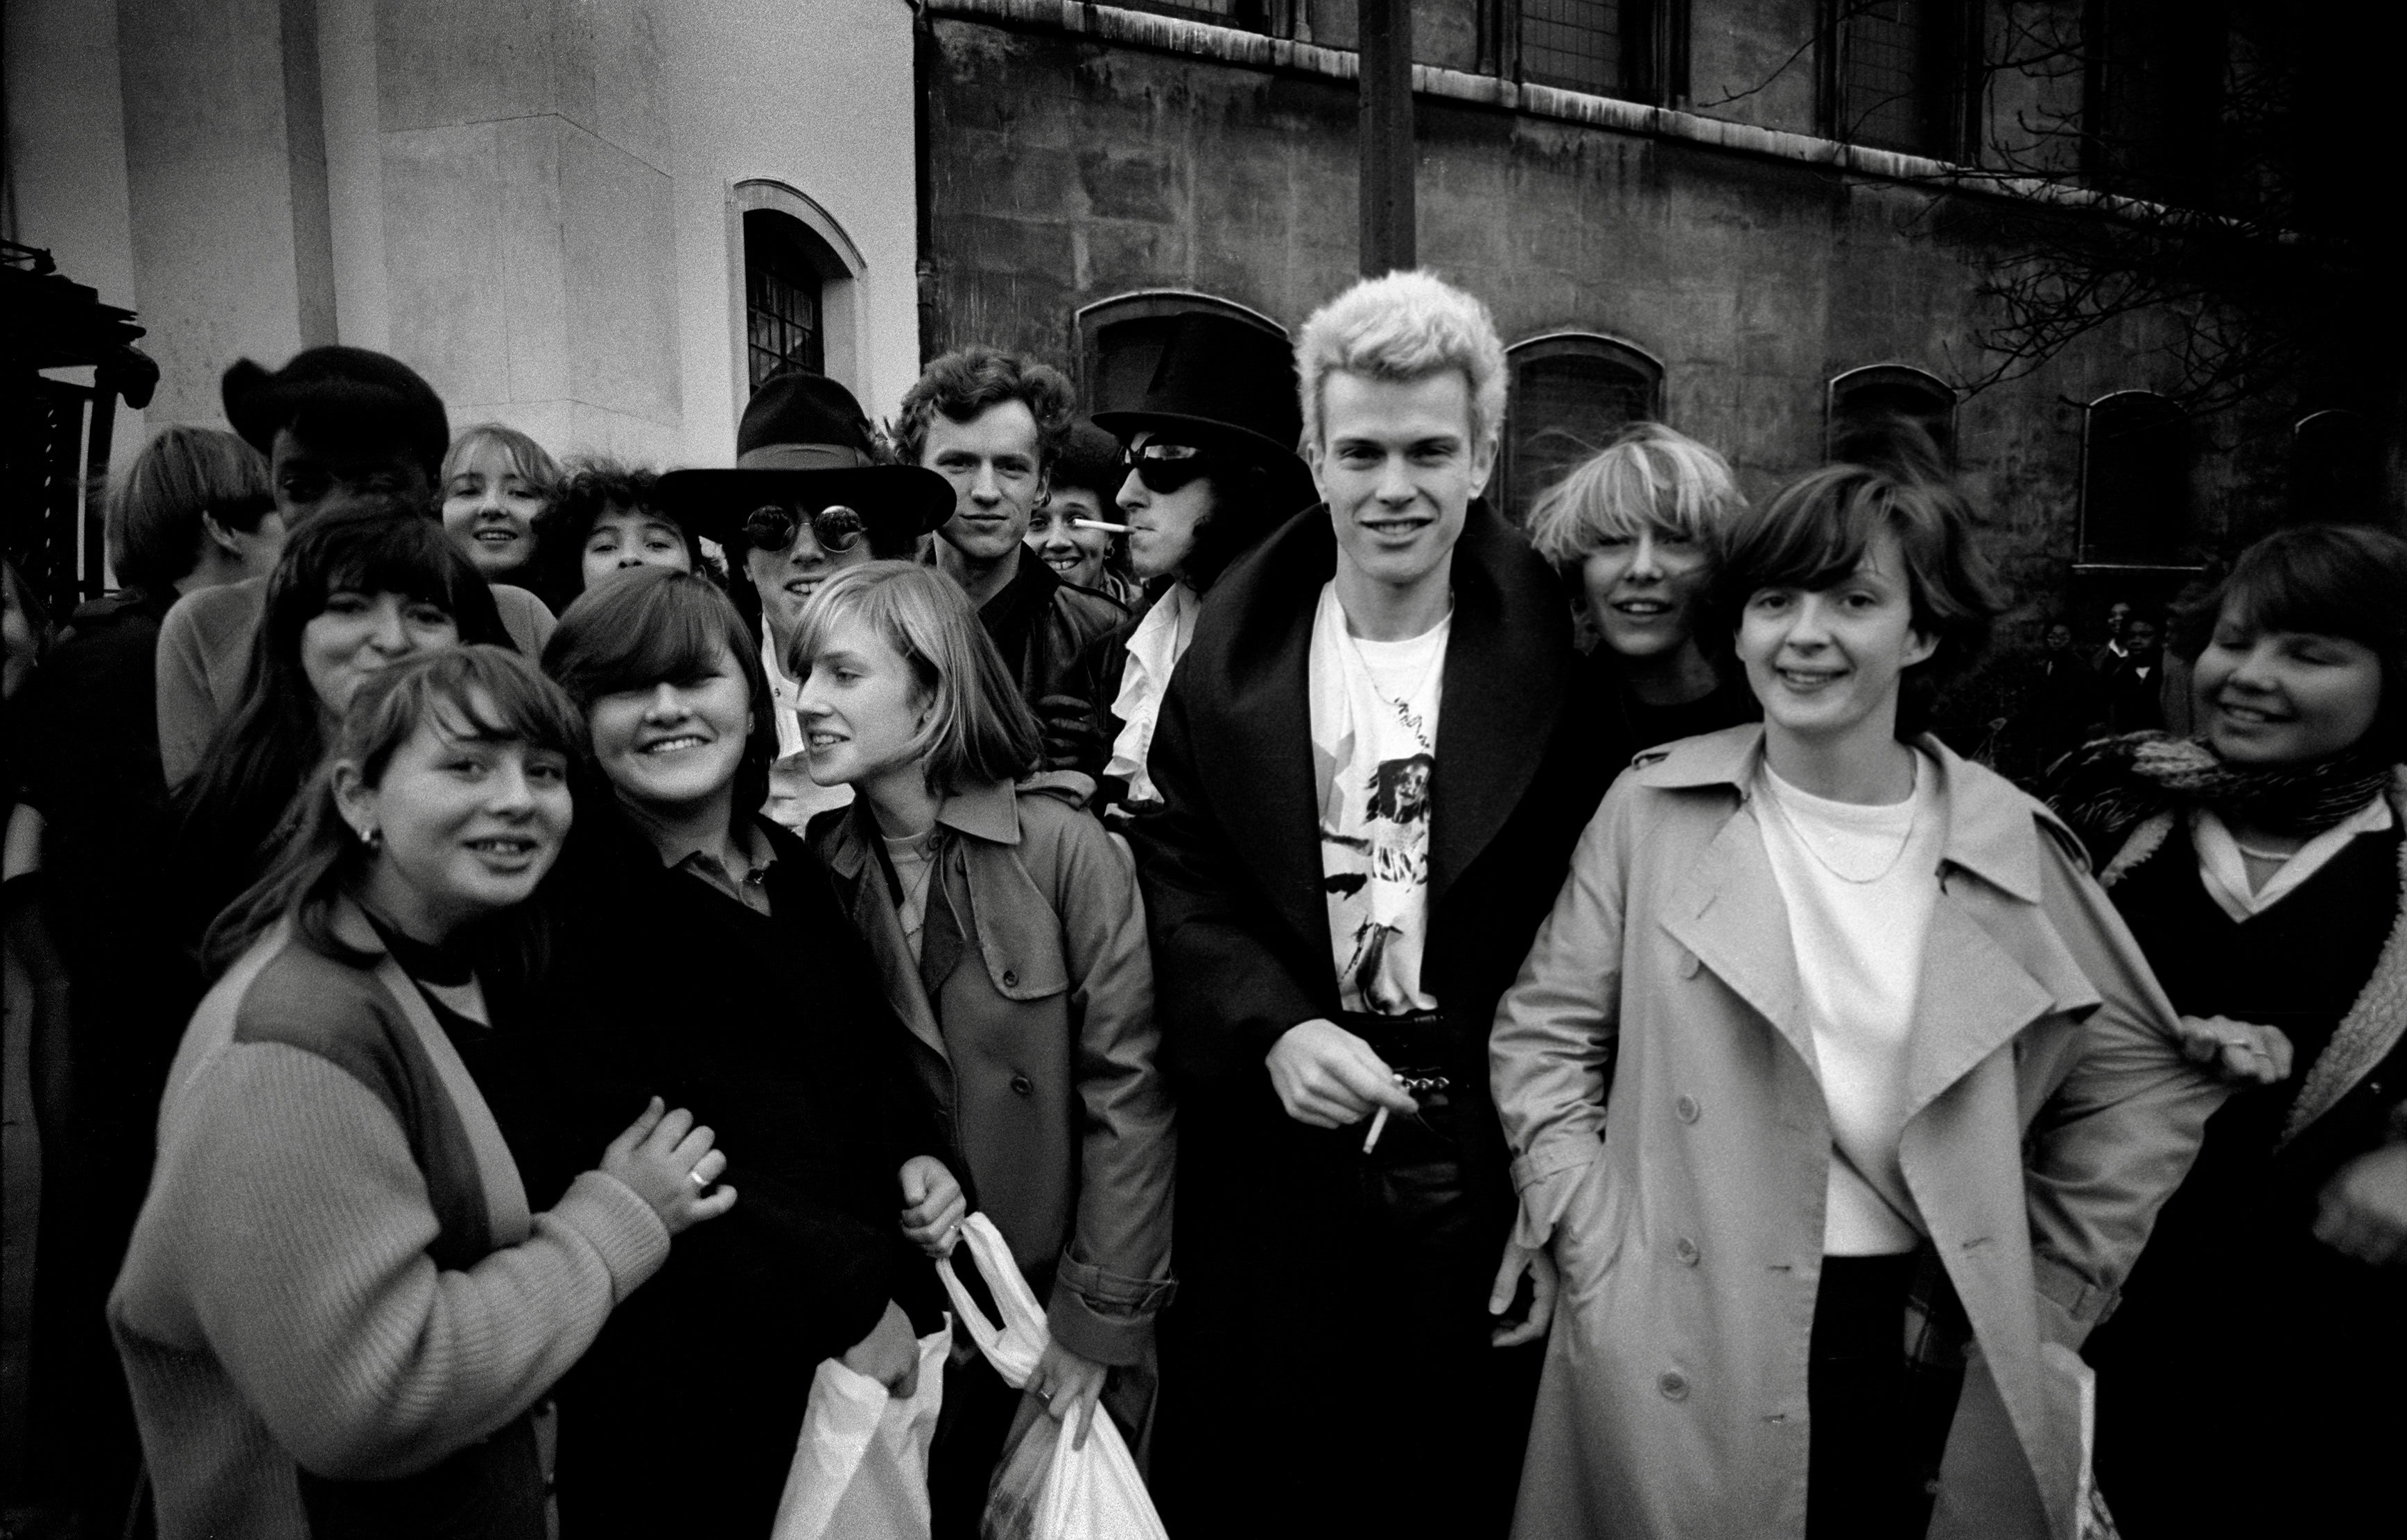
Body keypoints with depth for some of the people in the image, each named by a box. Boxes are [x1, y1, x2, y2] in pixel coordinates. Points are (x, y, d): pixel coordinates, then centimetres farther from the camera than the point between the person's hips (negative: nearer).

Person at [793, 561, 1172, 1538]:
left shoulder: (1062, 846, -17)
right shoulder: (819, 865, -5)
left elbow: (1127, 1085, -15)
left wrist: (1098, 1320, -15)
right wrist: (893, 1163, -14)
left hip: (1064, 1302, -2)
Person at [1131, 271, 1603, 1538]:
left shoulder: (1552, 658, -4)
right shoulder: (1232, 649, 1)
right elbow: (1178, 879, 1)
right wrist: (1272, 1030, -15)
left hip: (1482, 1163, -1)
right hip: (1276, 1161, 1)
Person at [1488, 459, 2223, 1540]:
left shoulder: (2010, 843, -2)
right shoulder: (1653, 808, -6)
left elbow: (2144, 1082, 9)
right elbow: (1542, 1036, 1)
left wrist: (2047, 1296, 5)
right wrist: (1597, 1254, -5)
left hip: (1931, 1352, 2)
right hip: (1679, 1354, -1)